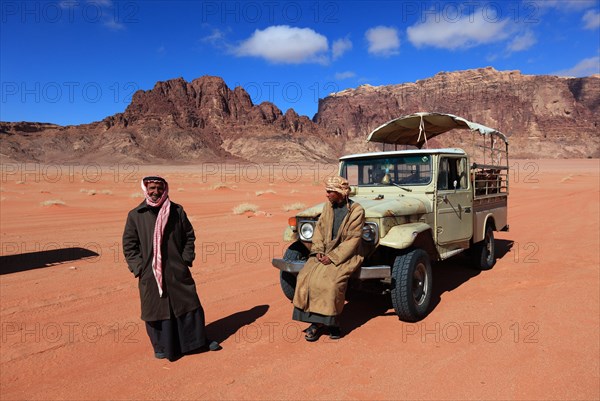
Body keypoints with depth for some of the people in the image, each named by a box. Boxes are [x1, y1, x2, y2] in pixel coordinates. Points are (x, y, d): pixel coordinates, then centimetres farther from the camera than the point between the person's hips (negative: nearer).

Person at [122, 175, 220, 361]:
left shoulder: (177, 211, 2)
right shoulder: (135, 215, 0)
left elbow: (189, 236, 8)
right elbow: (129, 244, 2)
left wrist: (186, 259, 0)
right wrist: (138, 268, -5)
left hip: (177, 271, 1)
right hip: (150, 274, -1)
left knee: (188, 304, 8)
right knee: (156, 309, 8)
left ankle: (199, 340, 26)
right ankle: (161, 346, 27)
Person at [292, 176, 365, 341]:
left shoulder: (356, 210, -11)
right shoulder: (328, 206, 8)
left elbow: (352, 240, -15)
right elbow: (319, 229, 10)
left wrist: (332, 257, -20)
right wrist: (318, 250, -6)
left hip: (346, 255, -6)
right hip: (325, 253, 6)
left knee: (330, 281, -29)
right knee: (305, 277, -16)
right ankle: (318, 322, -8)